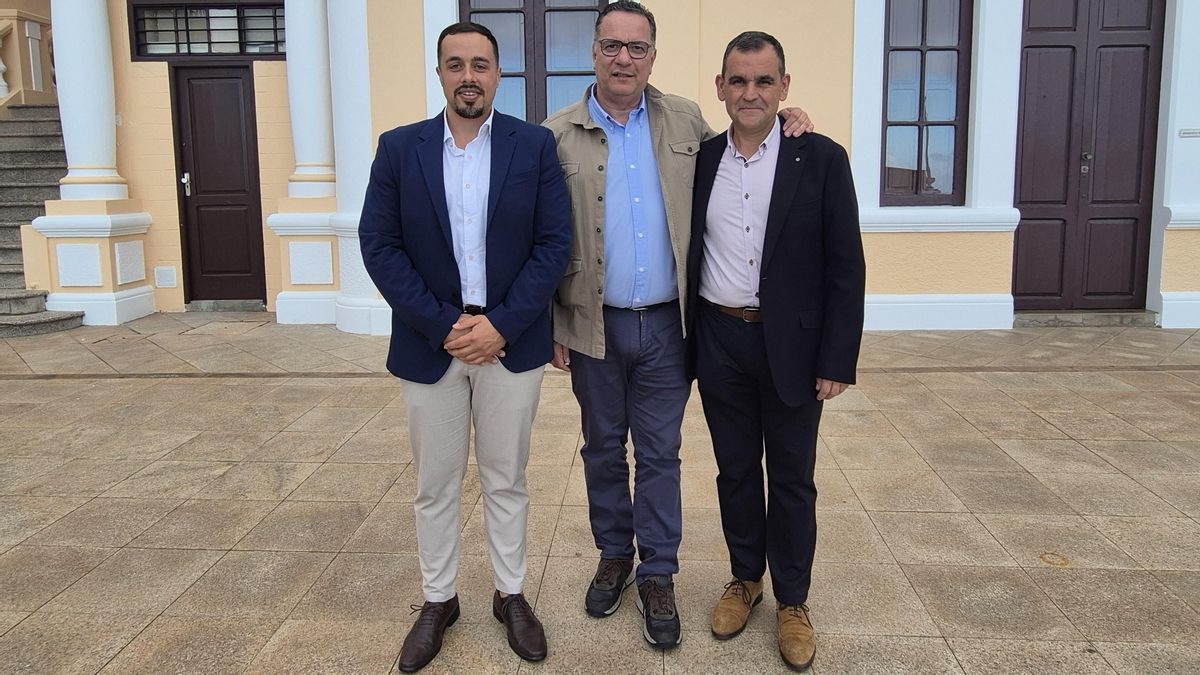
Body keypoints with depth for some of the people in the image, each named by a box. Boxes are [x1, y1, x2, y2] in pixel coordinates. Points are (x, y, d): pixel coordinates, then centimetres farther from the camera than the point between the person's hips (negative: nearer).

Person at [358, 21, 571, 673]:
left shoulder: (535, 145, -1)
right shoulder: (399, 148, 1)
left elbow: (554, 242, -5)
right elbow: (379, 246, -4)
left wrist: (501, 324, -14)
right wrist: (444, 326, -13)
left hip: (511, 343, 0)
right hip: (429, 344, 1)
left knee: (506, 479, 13)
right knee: (434, 485, 12)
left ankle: (511, 594, 30)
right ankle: (438, 600, 30)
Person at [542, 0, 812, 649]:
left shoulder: (685, 121, 3)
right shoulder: (558, 135, -2)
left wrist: (781, 120, 1)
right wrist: (552, 325, -3)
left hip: (665, 325, 1)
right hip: (595, 326, 0)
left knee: (659, 454, 9)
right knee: (603, 448, 15)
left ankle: (657, 574, 24)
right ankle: (614, 555, 35)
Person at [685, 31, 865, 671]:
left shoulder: (821, 160, -6)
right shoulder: (700, 159, 3)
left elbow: (845, 268, -7)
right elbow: (687, 255, 8)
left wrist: (837, 361, -10)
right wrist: (688, 342, 4)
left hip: (791, 345, -2)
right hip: (718, 342, 3)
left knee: (791, 477, 9)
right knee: (735, 470, 15)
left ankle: (792, 601, 27)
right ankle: (744, 578, 35)